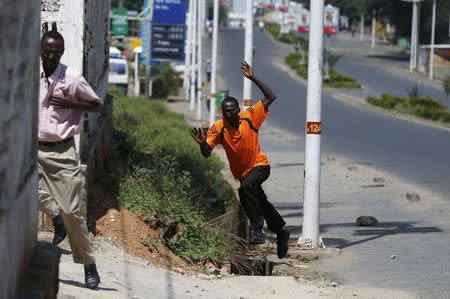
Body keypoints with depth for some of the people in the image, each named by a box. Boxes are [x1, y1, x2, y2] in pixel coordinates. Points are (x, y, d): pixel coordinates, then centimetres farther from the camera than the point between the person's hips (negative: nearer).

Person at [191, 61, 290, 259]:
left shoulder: (250, 117, -17)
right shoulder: (218, 128, -14)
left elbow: (270, 97, -16)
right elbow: (207, 154, -17)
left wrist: (253, 79, -24)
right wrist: (202, 144, -39)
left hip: (260, 165, -4)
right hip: (241, 172, 4)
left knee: (246, 187, -34)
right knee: (261, 204, 16)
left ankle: (257, 228, -30)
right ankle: (281, 232, 39)